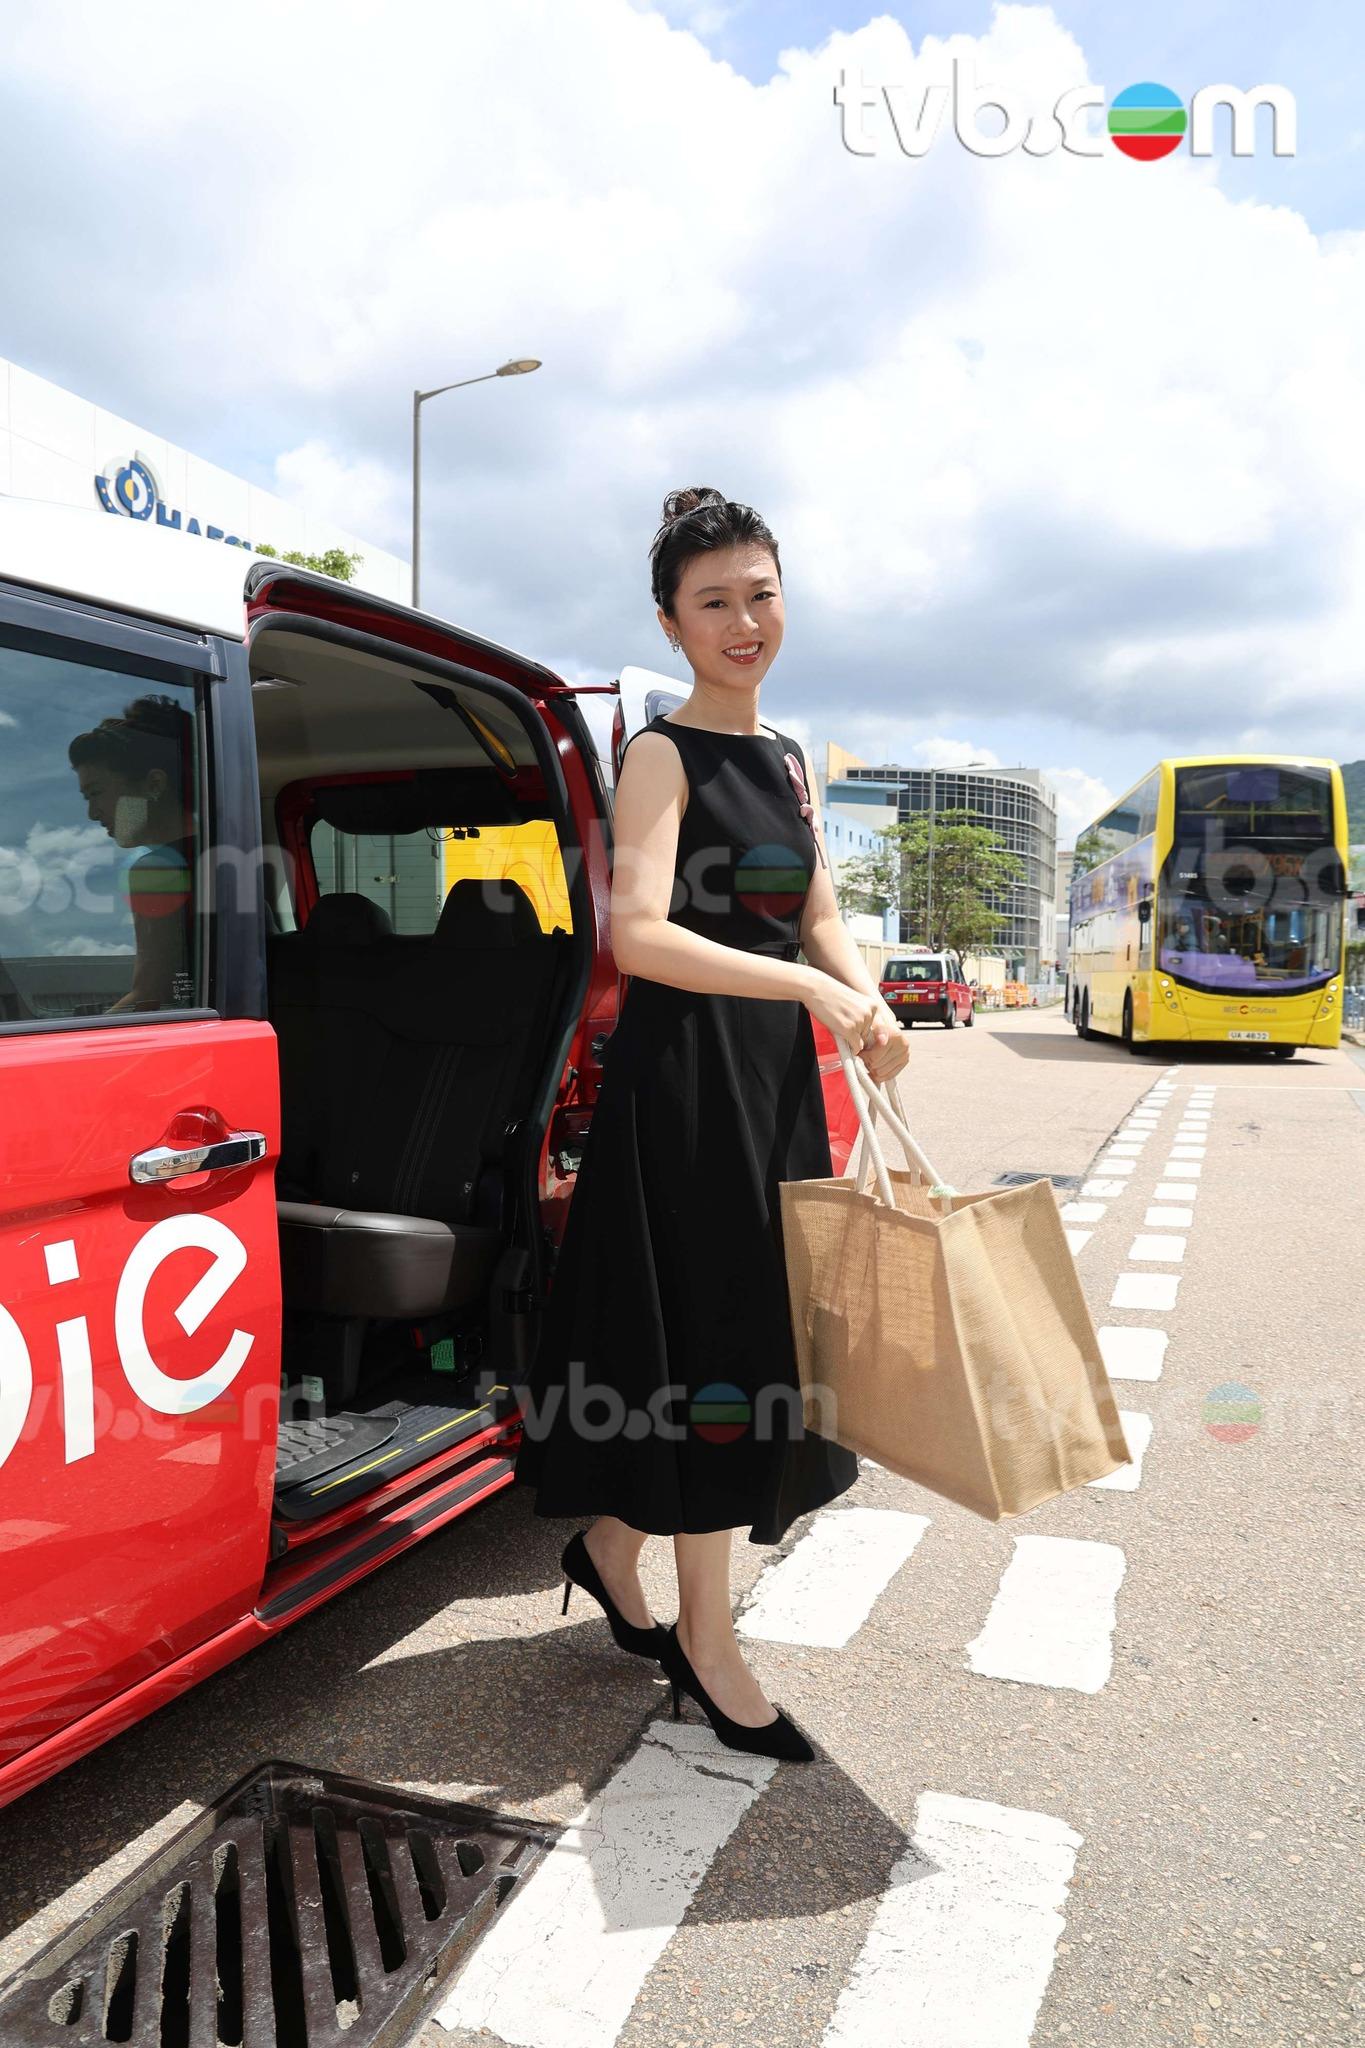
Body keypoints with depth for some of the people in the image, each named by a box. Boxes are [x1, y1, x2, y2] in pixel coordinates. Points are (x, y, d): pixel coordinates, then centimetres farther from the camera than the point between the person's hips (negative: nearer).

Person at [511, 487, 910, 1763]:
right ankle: (705, 1638, 17)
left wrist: (868, 1005, -5)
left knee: (760, 1331, 13)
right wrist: (806, 985, -25)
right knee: (707, 1337, -1)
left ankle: (612, 1544, 33)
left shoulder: (786, 758, 15)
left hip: (775, 1072, 8)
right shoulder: (663, 754, -8)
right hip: (682, 1069, -8)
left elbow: (818, 920, 15)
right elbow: (637, 935, -20)